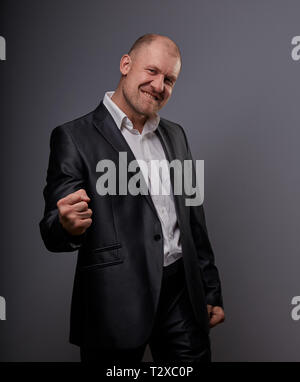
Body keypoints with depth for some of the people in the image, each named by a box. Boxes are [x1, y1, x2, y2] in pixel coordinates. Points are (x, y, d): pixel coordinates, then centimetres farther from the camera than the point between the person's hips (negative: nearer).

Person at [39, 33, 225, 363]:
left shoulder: (175, 135, 13)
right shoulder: (74, 137, -6)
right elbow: (53, 233, -9)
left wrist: (211, 291, 15)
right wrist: (68, 226, -32)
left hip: (183, 294, 5)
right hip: (117, 300, -5)